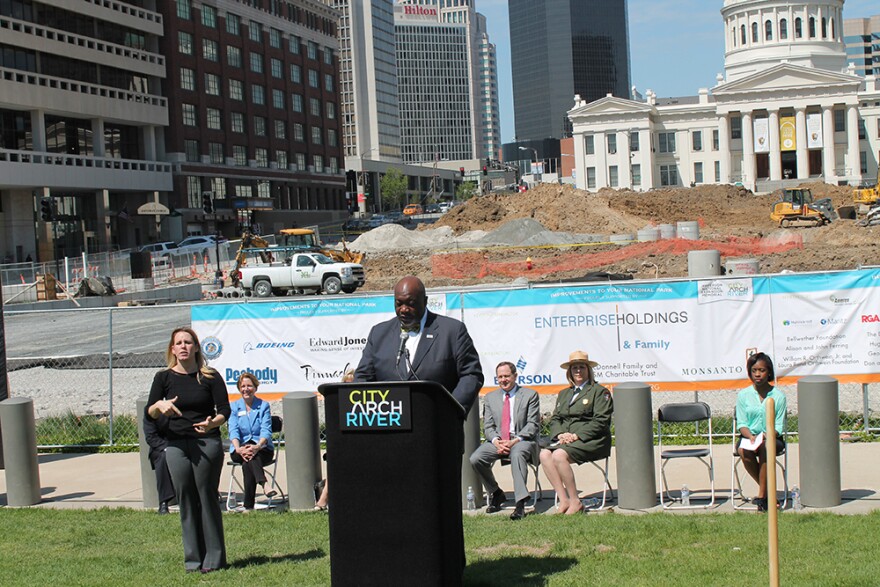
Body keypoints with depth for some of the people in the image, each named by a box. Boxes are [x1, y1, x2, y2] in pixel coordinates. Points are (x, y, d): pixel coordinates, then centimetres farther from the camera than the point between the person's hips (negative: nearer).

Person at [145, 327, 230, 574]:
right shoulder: (164, 378, 7)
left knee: (207, 497, -1)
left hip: (207, 442, -2)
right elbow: (149, 413, 6)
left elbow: (224, 410, -1)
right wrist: (159, 406, -17)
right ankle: (193, 558, 11)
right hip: (176, 444, 2)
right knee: (185, 499, 3)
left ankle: (214, 557, 7)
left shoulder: (210, 377, 1)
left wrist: (212, 423, -22)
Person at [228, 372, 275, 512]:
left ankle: (249, 505, -44)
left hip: (262, 449, -1)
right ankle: (264, 484, -58)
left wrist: (258, 446, -29)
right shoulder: (234, 407, 13)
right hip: (240, 449, 1)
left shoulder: (264, 406, 9)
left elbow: (266, 430, -6)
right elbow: (233, 431, -3)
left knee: (247, 462, -36)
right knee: (248, 458, -37)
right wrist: (238, 449, -26)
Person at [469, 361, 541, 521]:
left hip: (523, 440, -4)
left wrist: (515, 441, -18)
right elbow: (488, 426, 10)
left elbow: (533, 424, -3)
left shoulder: (530, 395, 5)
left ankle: (520, 503, -43)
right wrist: (496, 441, -12)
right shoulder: (490, 398, 16)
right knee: (475, 459, -22)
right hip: (497, 441, 4)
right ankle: (496, 494, 1)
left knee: (517, 453, -39)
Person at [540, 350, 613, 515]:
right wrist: (561, 434, -6)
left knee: (559, 455, -32)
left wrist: (576, 435, -15)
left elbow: (600, 421, -6)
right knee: (544, 454, -25)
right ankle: (563, 500, -23)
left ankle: (575, 501, -22)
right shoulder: (563, 394, 25)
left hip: (590, 440, -6)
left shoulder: (600, 392, 5)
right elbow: (554, 419, 17)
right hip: (565, 440, 6)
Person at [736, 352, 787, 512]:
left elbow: (779, 427, -2)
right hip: (749, 436, 1)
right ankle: (767, 489, -14)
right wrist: (750, 436, -20)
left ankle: (762, 494, -26)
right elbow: (742, 424, 2)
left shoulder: (778, 396, 1)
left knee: (765, 447, -37)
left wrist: (765, 437, -23)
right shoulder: (743, 395, 5)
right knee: (744, 451, -34)